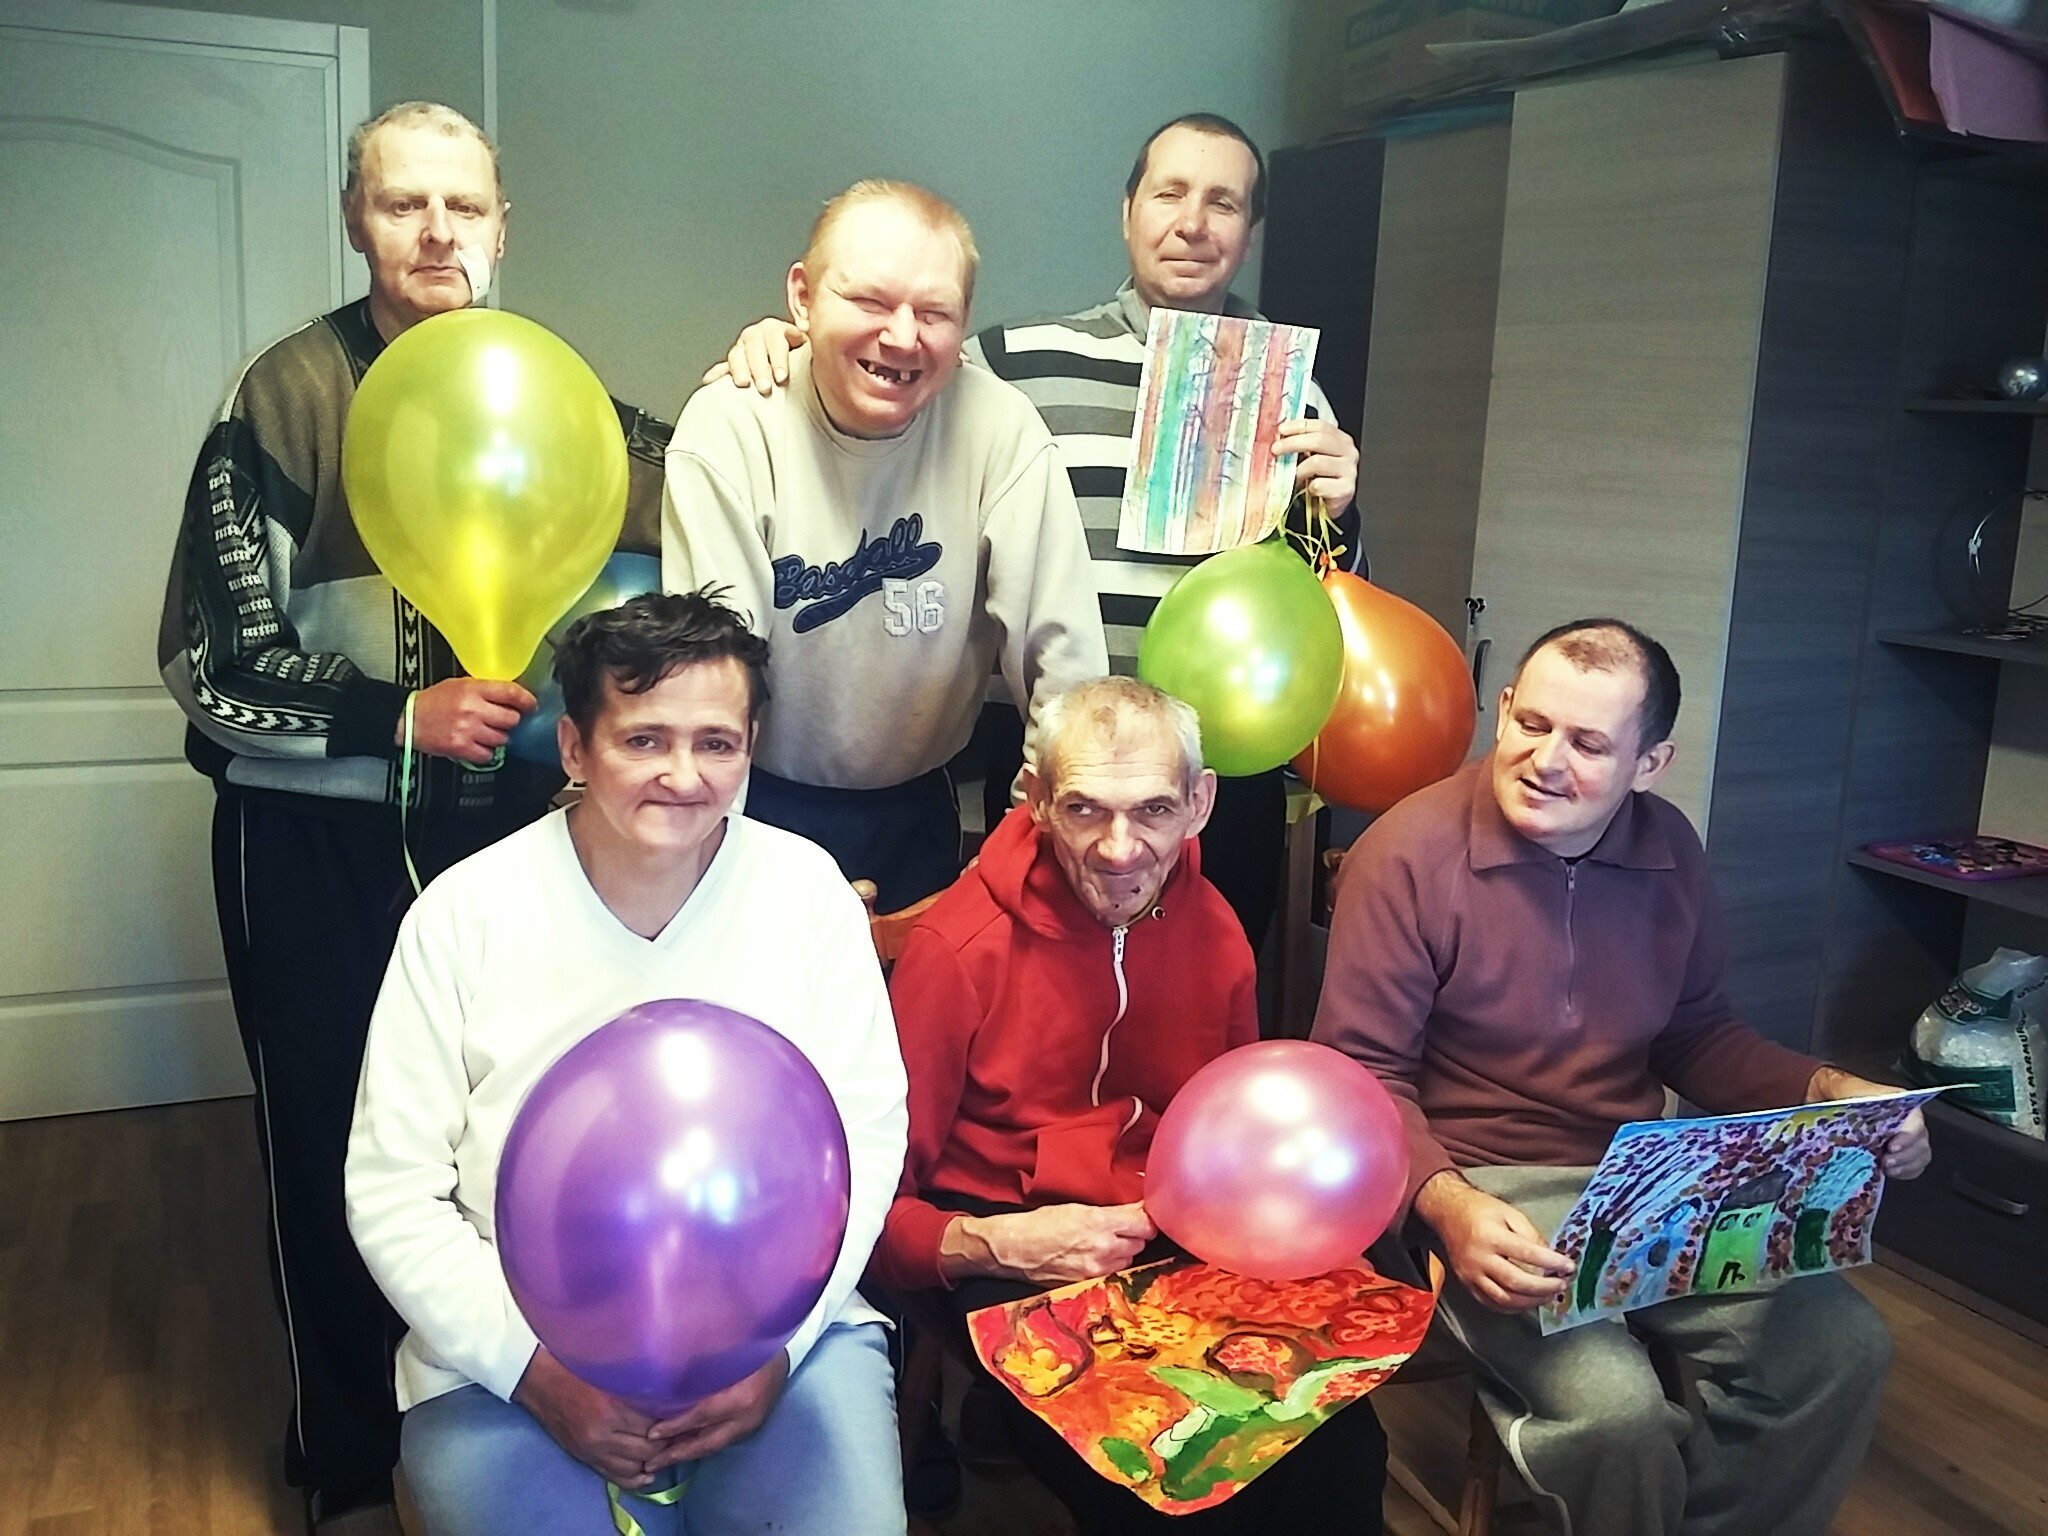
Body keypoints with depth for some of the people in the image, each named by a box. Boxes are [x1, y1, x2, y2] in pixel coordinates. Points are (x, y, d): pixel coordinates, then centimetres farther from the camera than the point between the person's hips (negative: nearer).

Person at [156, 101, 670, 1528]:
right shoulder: (284, 394, -6)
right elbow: (208, 663, -8)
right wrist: (397, 718, -18)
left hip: (504, 823, 3)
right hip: (320, 838, -2)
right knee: (338, 1141, 10)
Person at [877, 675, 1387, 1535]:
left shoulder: (1214, 934, 4)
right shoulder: (958, 948, -11)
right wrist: (996, 1245, -24)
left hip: (1187, 1252, 4)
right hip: (1017, 1272, -4)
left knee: (1341, 1450, -21)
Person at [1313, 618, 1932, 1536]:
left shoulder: (1668, 852, 4)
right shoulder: (1409, 856, -15)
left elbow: (1697, 1035, 16)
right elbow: (1360, 1073, -13)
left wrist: (1830, 1092, -2)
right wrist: (1447, 1205, -29)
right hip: (1485, 1192, -6)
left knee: (1842, 1347, -9)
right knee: (1617, 1414, -27)